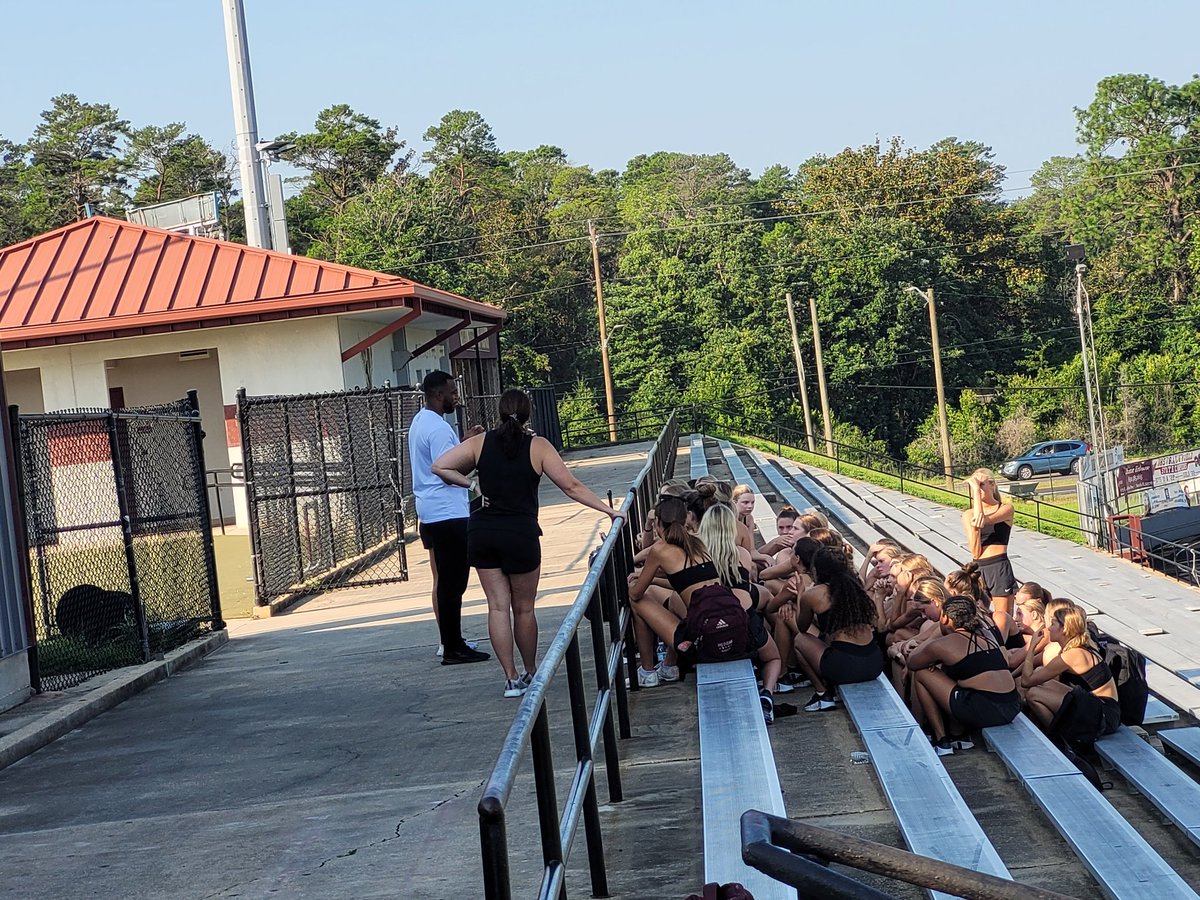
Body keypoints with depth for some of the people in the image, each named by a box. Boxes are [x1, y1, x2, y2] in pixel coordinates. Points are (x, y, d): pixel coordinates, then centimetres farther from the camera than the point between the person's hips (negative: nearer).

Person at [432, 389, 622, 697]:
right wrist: (608, 511, 3)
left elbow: (439, 467, -2)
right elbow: (571, 487, -4)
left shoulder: (481, 442, 3)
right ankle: (530, 674, 24)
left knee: (498, 606, 5)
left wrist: (471, 484, 5)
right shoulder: (537, 446, -3)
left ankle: (511, 678, 4)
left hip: (482, 533, 2)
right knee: (523, 608, 11)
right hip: (520, 534, -2)